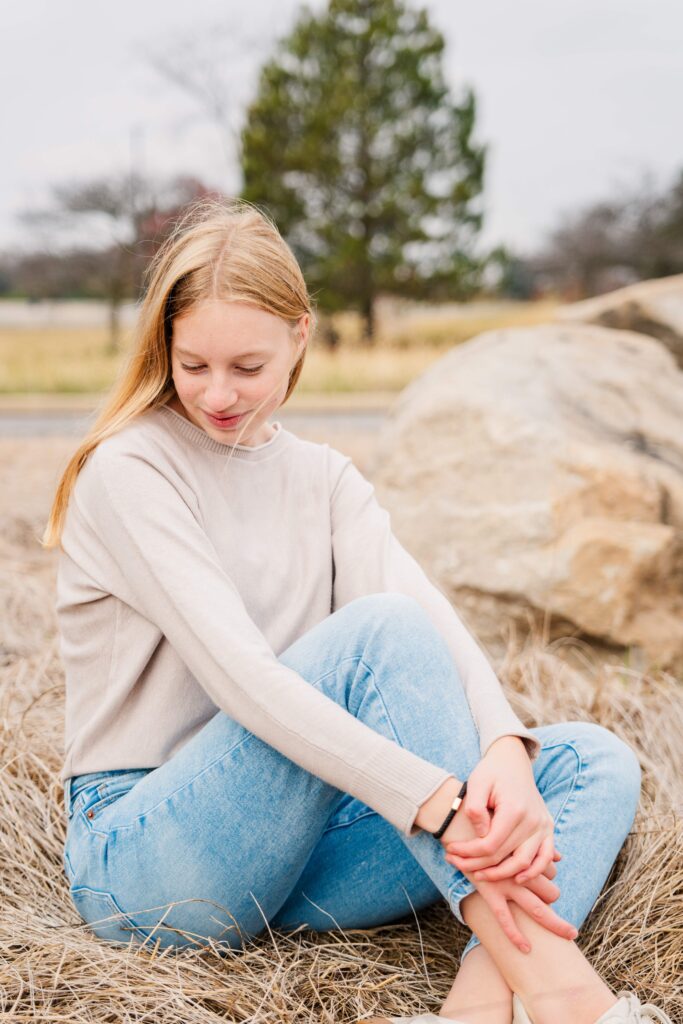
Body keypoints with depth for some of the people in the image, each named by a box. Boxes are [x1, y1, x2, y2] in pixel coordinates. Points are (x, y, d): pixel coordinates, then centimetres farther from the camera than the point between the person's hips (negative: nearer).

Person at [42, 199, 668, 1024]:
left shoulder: (324, 479, 10)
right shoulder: (128, 471, -10)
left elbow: (436, 619, -8)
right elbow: (238, 674, -24)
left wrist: (504, 751, -29)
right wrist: (438, 800, -34)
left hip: (290, 847, 6)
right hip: (142, 862, -6)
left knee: (596, 759, -9)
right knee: (376, 632, -30)